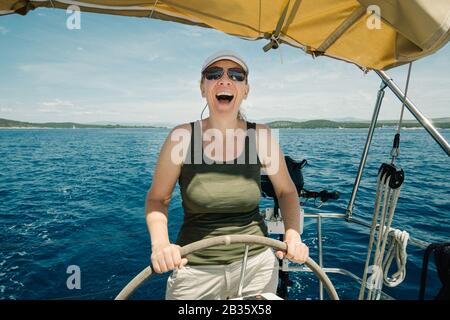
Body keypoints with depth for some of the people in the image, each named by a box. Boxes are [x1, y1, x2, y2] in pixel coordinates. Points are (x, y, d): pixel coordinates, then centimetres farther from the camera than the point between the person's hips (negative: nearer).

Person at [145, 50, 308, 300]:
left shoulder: (261, 136, -8)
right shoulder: (182, 137, -12)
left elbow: (286, 191, 4)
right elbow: (157, 199, -3)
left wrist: (293, 236, -10)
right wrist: (160, 244, -19)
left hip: (257, 264, 2)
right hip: (194, 268, -1)